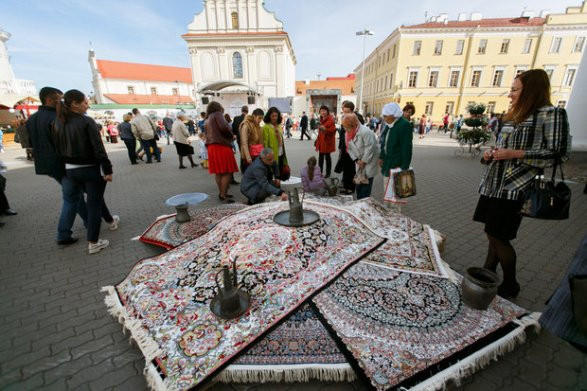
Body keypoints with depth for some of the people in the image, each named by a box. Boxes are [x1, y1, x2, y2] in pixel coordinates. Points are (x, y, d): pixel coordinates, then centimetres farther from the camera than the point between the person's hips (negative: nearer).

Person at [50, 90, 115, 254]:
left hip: (71, 170, 7)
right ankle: (93, 243, 7)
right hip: (91, 169, -6)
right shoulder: (87, 122, -14)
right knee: (94, 204, 1)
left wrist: (65, 168, 17)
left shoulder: (57, 123, 5)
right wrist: (108, 170, -15)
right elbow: (98, 148, -19)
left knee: (95, 197, 26)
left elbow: (57, 148, 9)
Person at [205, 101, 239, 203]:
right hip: (222, 146, -9)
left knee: (218, 172, 13)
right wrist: (231, 134, -1)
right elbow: (223, 127, -18)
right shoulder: (217, 114, -2)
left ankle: (221, 193, 20)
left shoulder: (208, 119, 24)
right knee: (227, 172, -8)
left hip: (212, 147, 9)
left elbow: (207, 134, 23)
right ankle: (223, 195, -10)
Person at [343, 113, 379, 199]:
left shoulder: (365, 132, -25)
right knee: (359, 184, 9)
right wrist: (357, 160, -9)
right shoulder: (347, 134, 0)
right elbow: (350, 149, 3)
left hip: (370, 159, -7)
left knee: (366, 183, -6)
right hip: (360, 161, 7)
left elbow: (370, 148, -25)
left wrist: (364, 161, -19)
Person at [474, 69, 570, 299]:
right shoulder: (514, 116, 17)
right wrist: (492, 154, 6)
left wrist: (516, 154, -19)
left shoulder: (551, 114, -6)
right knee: (493, 234, 13)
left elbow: (558, 153, -10)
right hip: (494, 185, 8)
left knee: (497, 236, -2)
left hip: (515, 188, -7)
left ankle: (510, 286, 18)